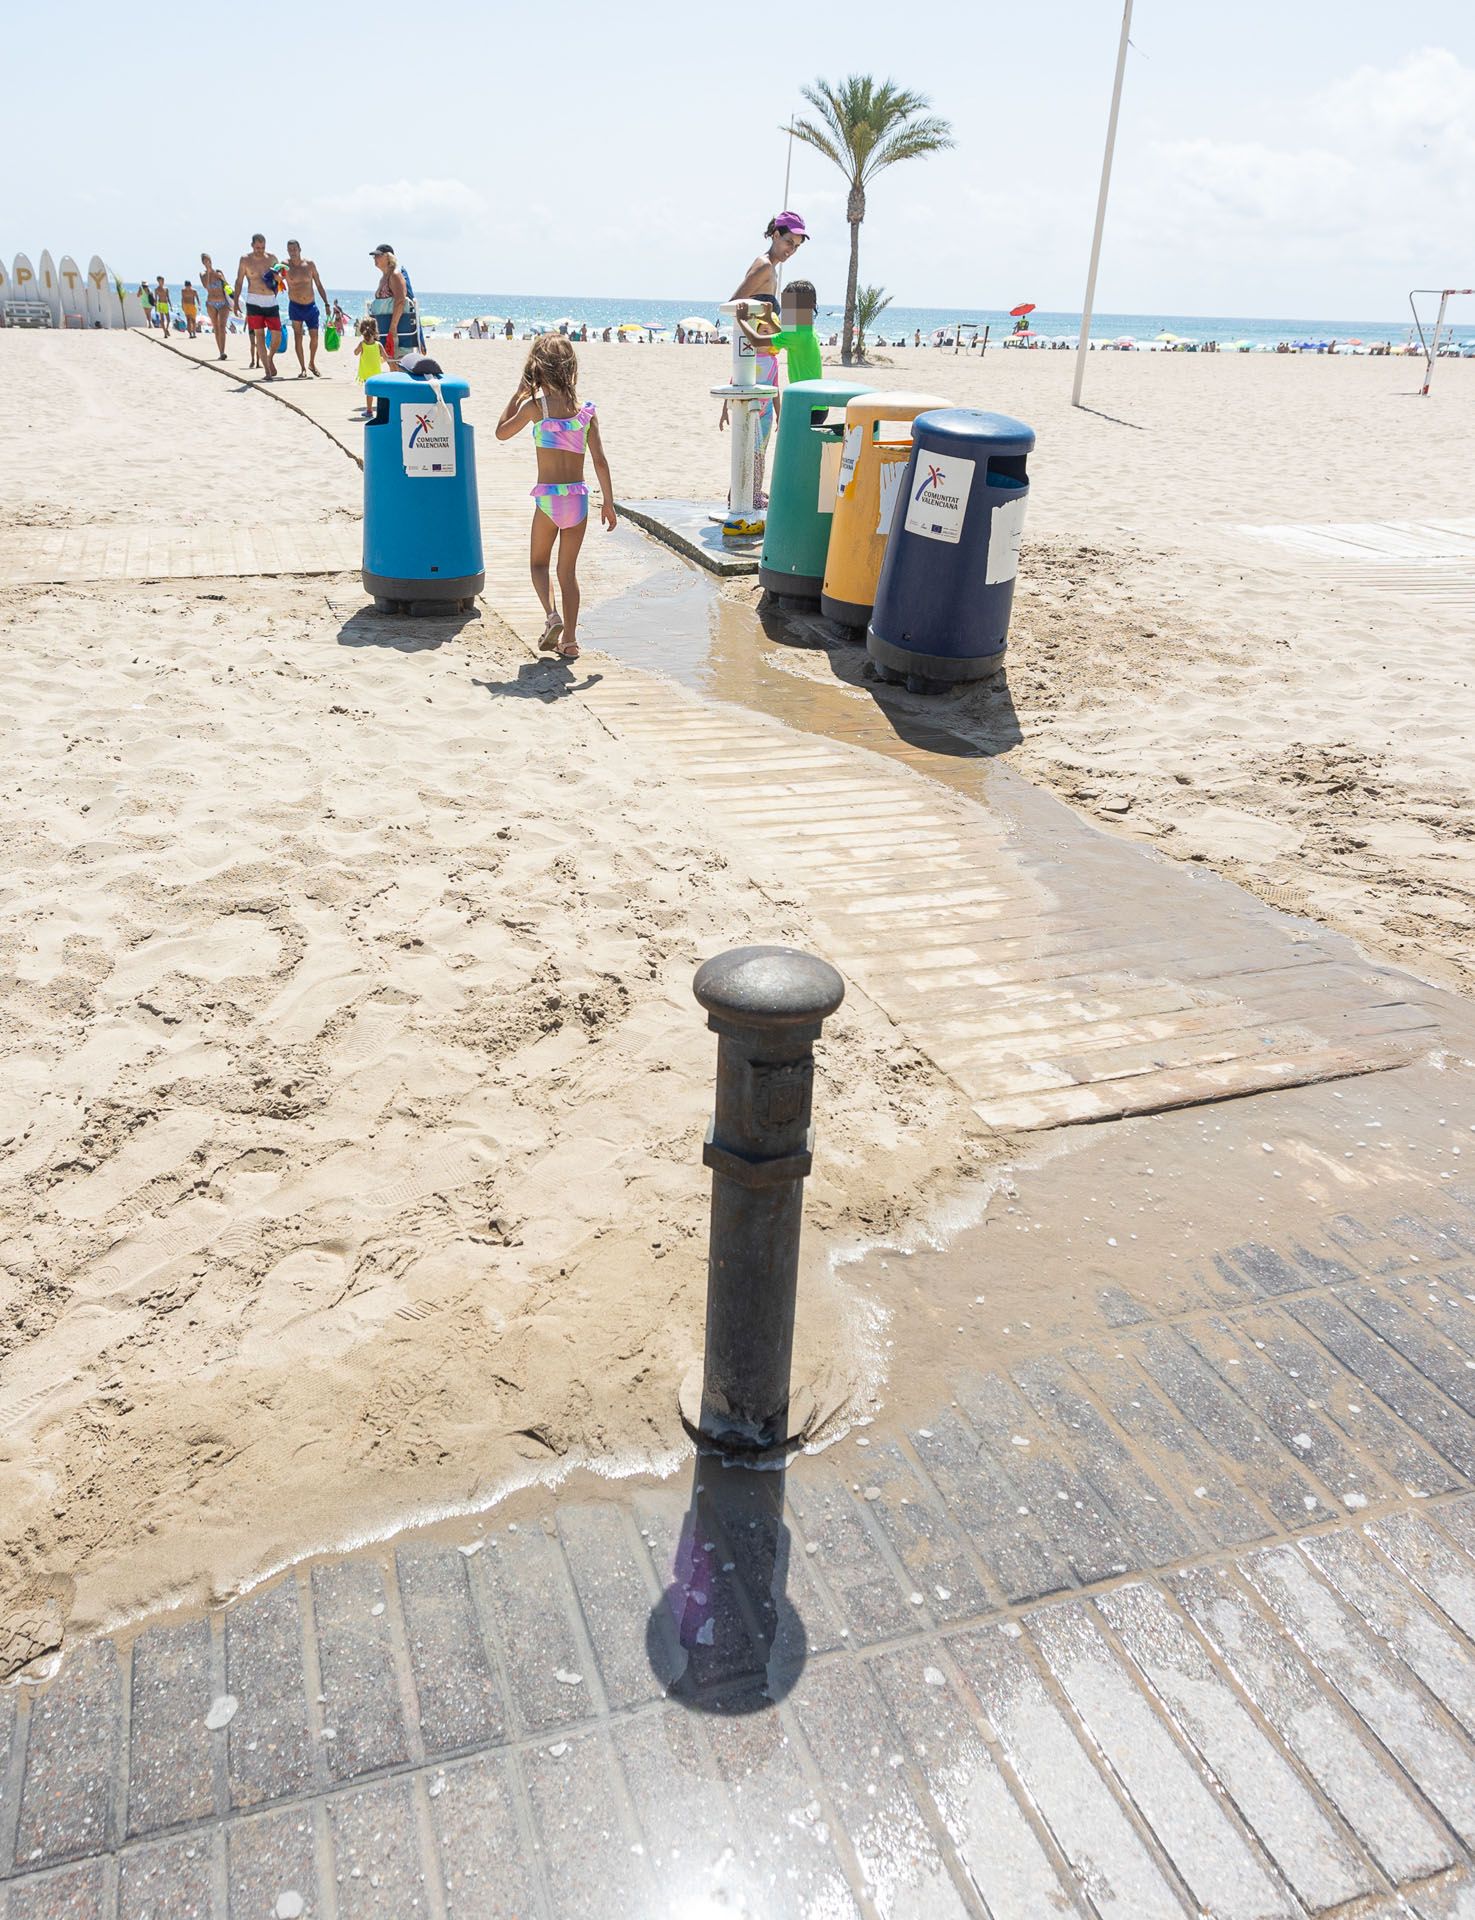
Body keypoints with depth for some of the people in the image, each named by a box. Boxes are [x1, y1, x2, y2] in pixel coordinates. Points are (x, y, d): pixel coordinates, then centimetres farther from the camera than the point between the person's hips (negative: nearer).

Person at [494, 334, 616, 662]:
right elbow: (600, 460, 0)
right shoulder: (585, 409, 2)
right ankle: (569, 640, 10)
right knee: (568, 570, 13)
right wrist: (608, 501, 7)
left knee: (539, 562, 17)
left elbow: (502, 432, 10)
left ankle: (552, 614, -8)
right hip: (578, 496, 3)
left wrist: (519, 393, 14)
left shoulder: (536, 404, -5)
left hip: (549, 497, -3)